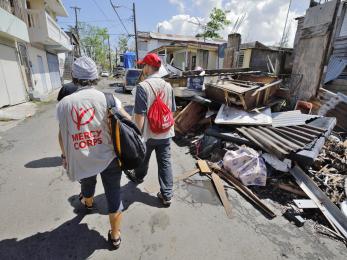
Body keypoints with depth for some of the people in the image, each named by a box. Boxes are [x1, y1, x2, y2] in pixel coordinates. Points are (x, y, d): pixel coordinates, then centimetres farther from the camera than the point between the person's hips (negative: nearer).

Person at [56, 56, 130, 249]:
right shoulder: (107, 98, -12)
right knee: (113, 195, 13)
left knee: (87, 184, 34)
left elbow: (62, 135, 3)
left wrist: (65, 156, 19)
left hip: (80, 160, 4)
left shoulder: (63, 103, -5)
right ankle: (115, 236, 31)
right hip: (108, 158, -3)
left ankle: (88, 203, 67)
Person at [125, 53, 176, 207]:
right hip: (165, 133, 4)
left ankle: (138, 177, 50)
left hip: (148, 133, -4)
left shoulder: (143, 86, -17)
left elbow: (140, 115, -20)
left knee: (143, 159, 22)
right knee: (165, 163, 10)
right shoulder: (168, 86, 2)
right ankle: (167, 195, 18)